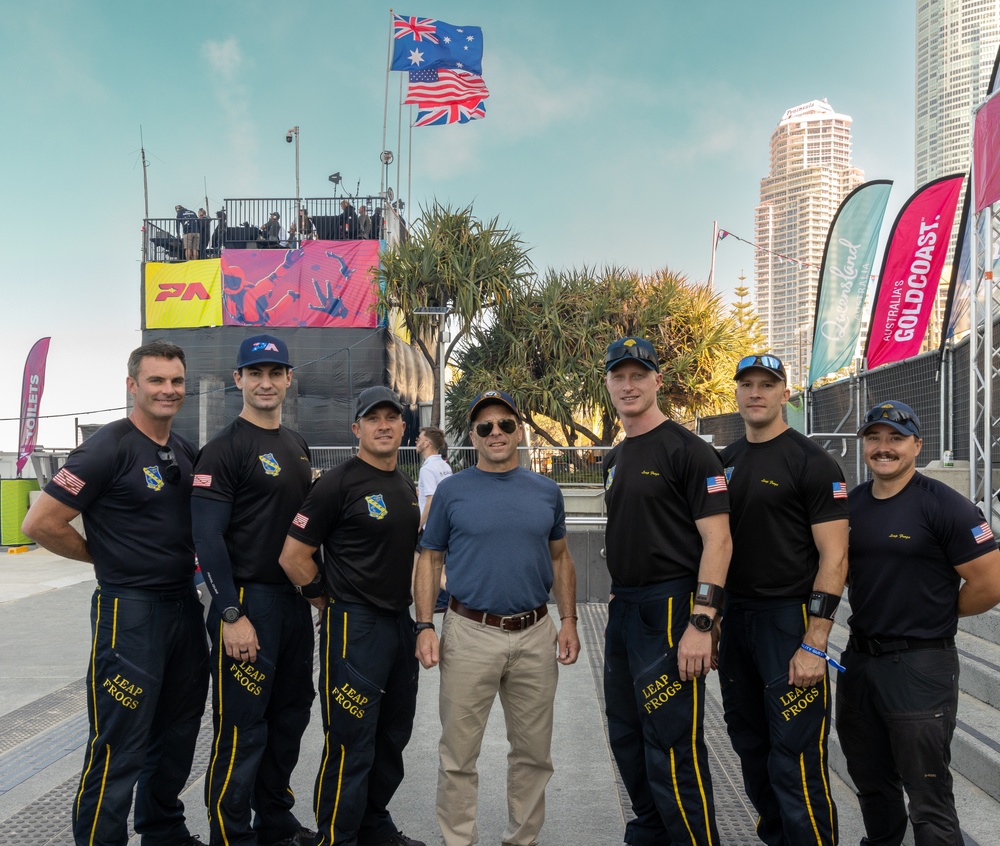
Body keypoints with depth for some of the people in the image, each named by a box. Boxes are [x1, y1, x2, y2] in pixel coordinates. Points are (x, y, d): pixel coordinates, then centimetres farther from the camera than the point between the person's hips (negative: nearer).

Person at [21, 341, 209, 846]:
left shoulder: (186, 452, 10)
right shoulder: (108, 448, -13)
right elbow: (40, 524, -16)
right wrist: (106, 557, -5)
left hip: (184, 605, 8)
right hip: (130, 611, -8)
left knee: (178, 734, 19)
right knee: (120, 748, -2)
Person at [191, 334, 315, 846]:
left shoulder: (296, 446, 14)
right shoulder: (224, 449, -11)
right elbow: (207, 538, -16)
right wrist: (232, 616, -21)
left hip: (296, 600, 8)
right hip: (248, 603, -8)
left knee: (291, 715, 17)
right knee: (242, 728, 0)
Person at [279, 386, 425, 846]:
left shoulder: (406, 485, 12)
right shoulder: (339, 482, -13)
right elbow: (293, 556, -14)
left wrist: (420, 620, 16)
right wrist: (332, 605, -6)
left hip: (400, 620, 8)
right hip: (354, 627, -8)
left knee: (392, 738, 18)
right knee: (351, 744, -1)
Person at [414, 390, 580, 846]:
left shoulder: (546, 490, 7)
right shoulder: (451, 490, 0)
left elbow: (560, 557, 14)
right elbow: (430, 559, 3)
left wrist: (568, 621, 5)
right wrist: (424, 625, -6)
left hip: (536, 635, 3)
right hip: (470, 635, -2)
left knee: (533, 750, 13)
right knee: (459, 752, 5)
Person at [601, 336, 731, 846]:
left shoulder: (687, 450, -11)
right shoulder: (616, 459, 14)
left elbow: (717, 540, -16)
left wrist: (700, 623, -22)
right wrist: (617, 598, 14)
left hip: (669, 608, -9)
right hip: (622, 608, 9)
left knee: (672, 749, -6)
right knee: (627, 738, 18)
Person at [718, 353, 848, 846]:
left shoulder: (812, 462, -8)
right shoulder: (726, 462, 11)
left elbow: (834, 556, -13)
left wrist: (814, 644, -18)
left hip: (790, 620, -7)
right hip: (734, 617, 7)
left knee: (795, 760, -5)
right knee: (750, 745, 17)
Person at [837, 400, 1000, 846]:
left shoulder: (945, 505, -13)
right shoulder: (850, 503, 5)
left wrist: (935, 617, -1)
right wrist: (877, 610, 6)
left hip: (920, 664, -6)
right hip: (858, 659, 6)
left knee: (929, 798, 3)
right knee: (870, 780, 22)